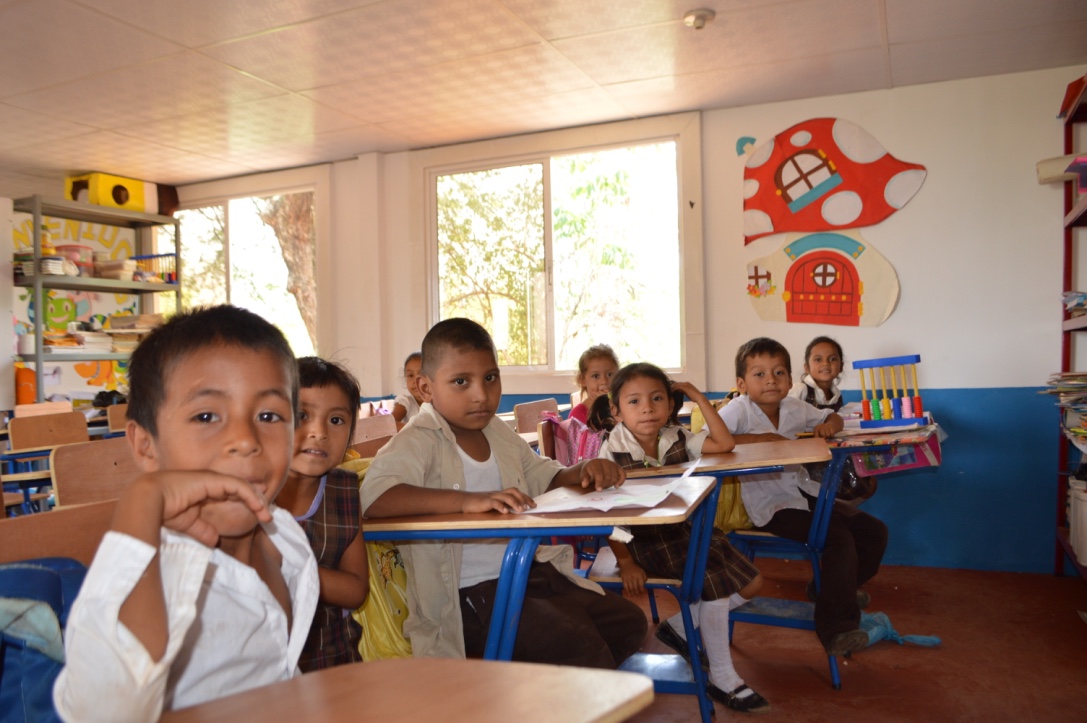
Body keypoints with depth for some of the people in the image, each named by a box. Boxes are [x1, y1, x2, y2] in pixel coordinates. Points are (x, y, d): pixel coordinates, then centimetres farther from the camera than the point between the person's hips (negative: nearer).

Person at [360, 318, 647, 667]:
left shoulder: (498, 432, 11)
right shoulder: (419, 441, -13)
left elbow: (542, 476, 25)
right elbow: (374, 497, -31)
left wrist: (582, 471, 1)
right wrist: (467, 500, -41)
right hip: (469, 596, -8)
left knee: (627, 621, 7)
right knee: (575, 641, -24)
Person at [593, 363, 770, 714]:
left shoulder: (677, 440, 1)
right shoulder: (613, 452, -13)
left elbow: (725, 444, -5)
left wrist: (699, 398, -7)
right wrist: (625, 561, -19)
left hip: (686, 530, 7)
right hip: (644, 540, -7)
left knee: (750, 583, 1)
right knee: (715, 577, -23)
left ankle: (679, 628, 15)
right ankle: (723, 680, -7)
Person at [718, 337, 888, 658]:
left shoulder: (794, 408, 5)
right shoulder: (739, 409, -16)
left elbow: (833, 418, 21)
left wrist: (828, 424, -5)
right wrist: (760, 438, -27)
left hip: (804, 493, 8)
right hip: (770, 506, -8)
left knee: (874, 532, 7)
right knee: (839, 538, -24)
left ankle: (840, 588, 33)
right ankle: (837, 629, -13)